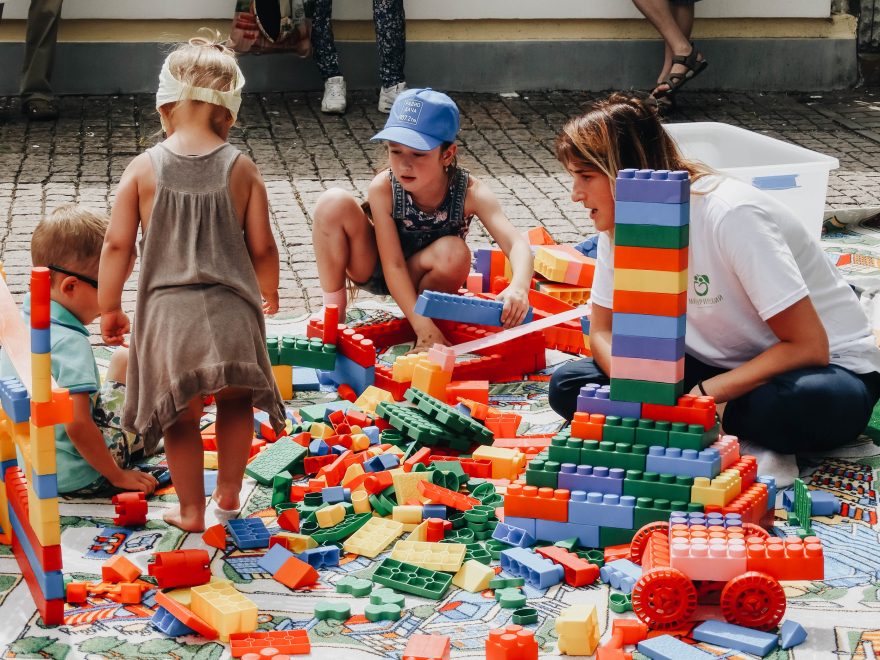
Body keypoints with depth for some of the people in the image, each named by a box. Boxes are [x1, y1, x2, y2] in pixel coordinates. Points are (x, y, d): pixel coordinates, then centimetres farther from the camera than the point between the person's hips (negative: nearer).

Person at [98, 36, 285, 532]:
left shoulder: (144, 168, -3)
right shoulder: (241, 168, -2)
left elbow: (117, 244, -3)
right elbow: (262, 247, 1)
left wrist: (110, 307, 11)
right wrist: (269, 294, 21)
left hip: (166, 312, 0)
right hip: (231, 310, 1)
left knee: (181, 417, 12)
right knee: (236, 401, 22)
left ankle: (192, 510, 21)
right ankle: (229, 494, 30)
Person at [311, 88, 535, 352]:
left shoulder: (470, 192, -27)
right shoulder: (383, 189, -28)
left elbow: (517, 244, -36)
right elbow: (393, 265, -28)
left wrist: (518, 286, -59)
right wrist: (425, 329, -38)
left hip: (421, 279, 0)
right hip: (377, 271, 0)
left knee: (454, 254, -36)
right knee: (334, 203, -27)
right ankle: (334, 308, -10)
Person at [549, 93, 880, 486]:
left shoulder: (731, 216, -26)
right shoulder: (618, 225, -6)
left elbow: (808, 346, -25)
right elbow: (604, 331, 2)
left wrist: (702, 395, -28)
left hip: (825, 365, -7)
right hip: (722, 364, 7)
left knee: (812, 403, -43)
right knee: (567, 386, -13)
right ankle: (740, 448, -17)